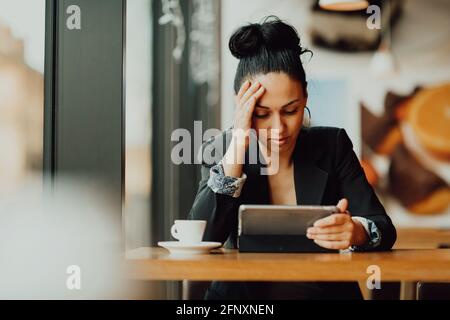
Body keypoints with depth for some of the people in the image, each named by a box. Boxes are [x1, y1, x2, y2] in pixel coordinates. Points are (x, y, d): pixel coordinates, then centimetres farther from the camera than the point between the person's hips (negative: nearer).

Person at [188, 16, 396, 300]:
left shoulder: (333, 146, 0)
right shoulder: (218, 151, -1)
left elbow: (385, 230, -5)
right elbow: (201, 238, -14)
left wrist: (358, 231, -28)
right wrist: (238, 144, -17)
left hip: (326, 290, 1)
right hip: (244, 293, -1)